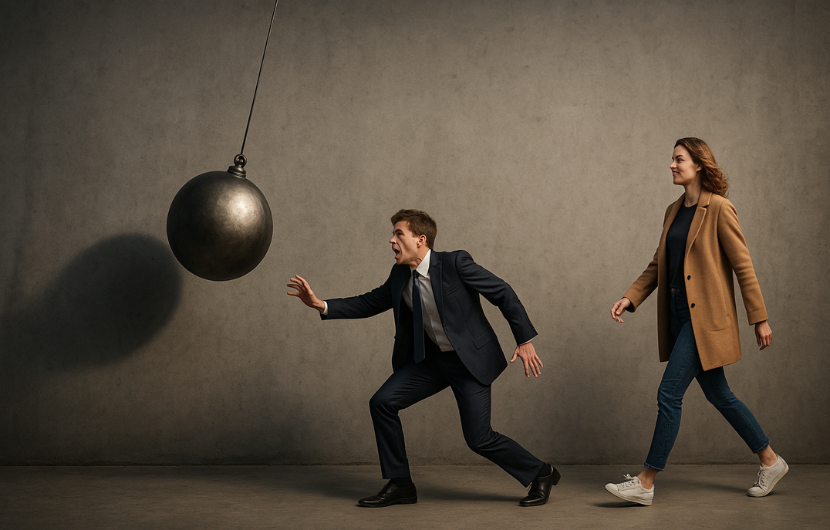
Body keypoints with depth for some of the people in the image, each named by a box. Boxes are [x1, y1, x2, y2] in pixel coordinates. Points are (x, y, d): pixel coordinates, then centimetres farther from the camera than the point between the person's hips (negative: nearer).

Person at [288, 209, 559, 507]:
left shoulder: (455, 263, -19)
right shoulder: (400, 276, 1)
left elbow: (503, 294, -14)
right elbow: (370, 303, 8)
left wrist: (524, 341, -16)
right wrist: (321, 305, -4)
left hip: (471, 359, -7)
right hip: (431, 359, 7)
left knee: (478, 439, -9)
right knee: (382, 402, -5)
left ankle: (541, 474, 15)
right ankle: (400, 485, 6)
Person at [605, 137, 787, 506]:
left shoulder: (718, 208, -10)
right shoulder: (673, 211, 13)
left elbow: (743, 266, -9)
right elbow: (657, 265, 17)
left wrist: (759, 319, -8)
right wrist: (630, 299, 5)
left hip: (704, 317, -8)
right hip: (680, 315, 8)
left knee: (669, 395, -8)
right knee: (718, 395, 15)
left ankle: (645, 483, -1)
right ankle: (770, 461, 30)